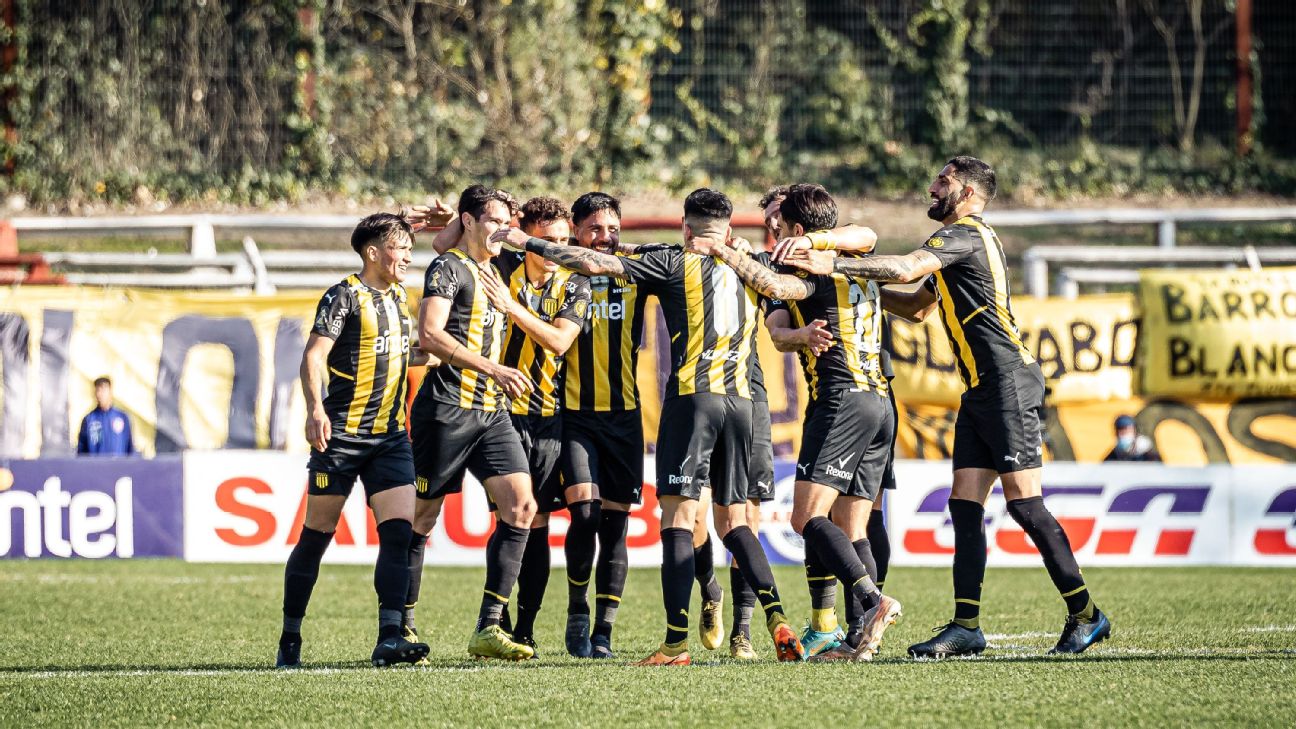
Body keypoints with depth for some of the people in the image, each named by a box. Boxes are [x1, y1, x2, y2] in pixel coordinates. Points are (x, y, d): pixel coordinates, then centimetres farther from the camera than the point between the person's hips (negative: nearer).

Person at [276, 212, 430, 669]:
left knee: (399, 528, -11)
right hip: (342, 434, -6)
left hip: (390, 434, 6)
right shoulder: (344, 296, -7)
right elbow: (314, 356, -16)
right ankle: (289, 639, 12)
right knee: (317, 536, 1)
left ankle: (389, 638, -17)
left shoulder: (397, 296, 16)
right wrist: (315, 409, -28)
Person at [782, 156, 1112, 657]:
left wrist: (834, 265, -17)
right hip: (981, 391, 10)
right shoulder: (955, 242, 23)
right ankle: (967, 625, -1)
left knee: (1024, 503, -10)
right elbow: (917, 307, 33)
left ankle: (1085, 615, -4)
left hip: (1008, 383, -10)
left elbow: (905, 269, -22)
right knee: (964, 504, 2)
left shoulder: (966, 234, -8)